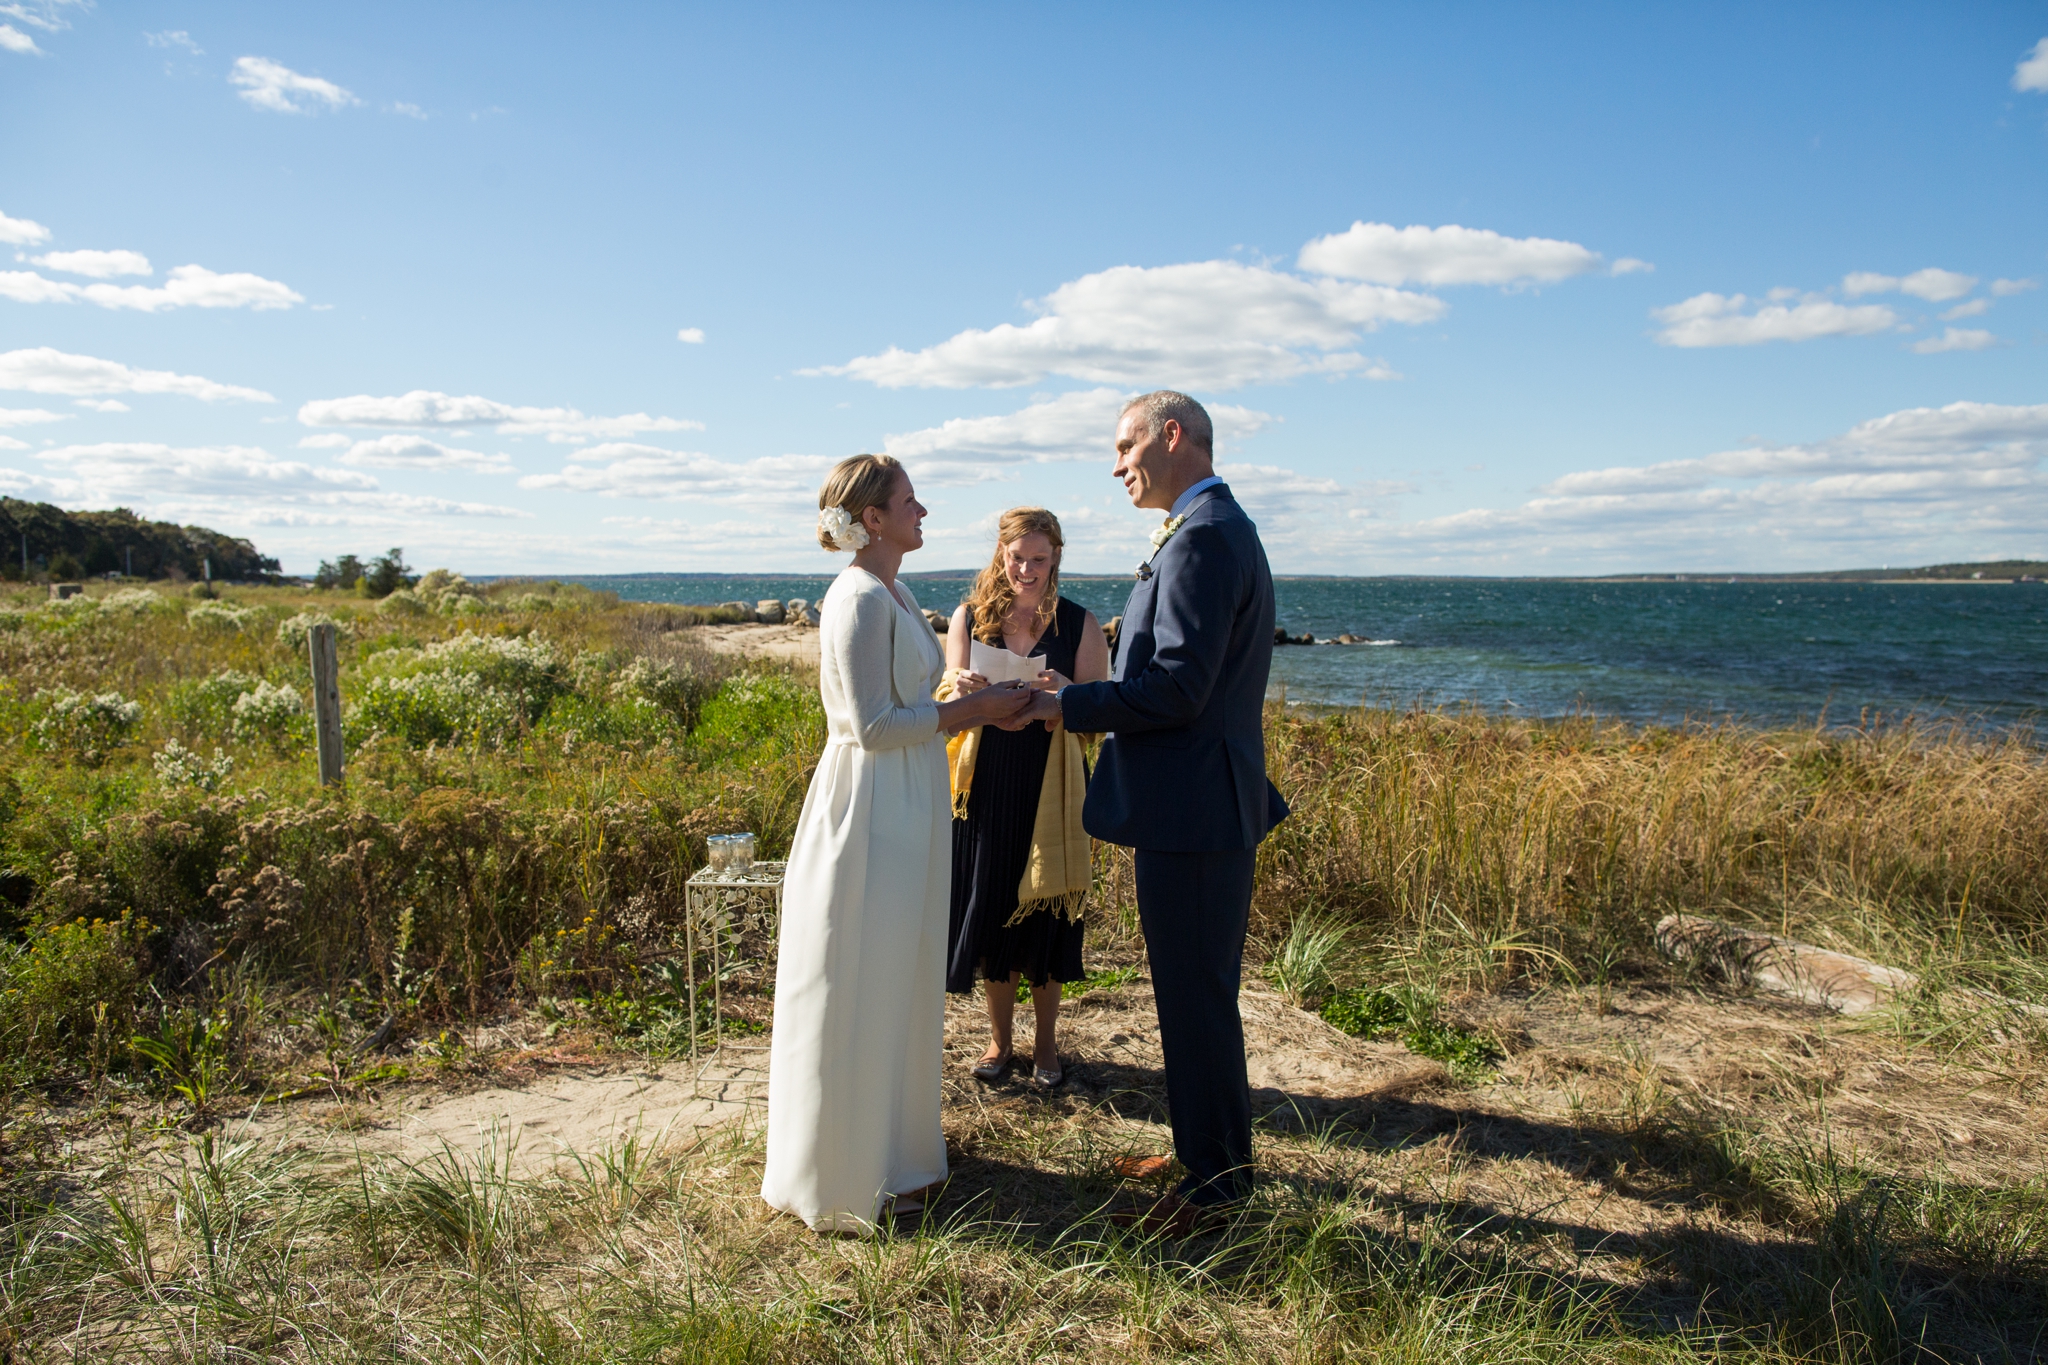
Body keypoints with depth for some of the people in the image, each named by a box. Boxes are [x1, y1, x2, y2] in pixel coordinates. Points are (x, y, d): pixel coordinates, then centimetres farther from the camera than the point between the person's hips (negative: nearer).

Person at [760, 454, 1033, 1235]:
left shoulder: (890, 594, 12)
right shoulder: (860, 599, -18)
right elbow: (872, 726, -21)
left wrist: (979, 706, 8)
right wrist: (972, 710, -16)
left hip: (905, 811, 10)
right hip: (872, 810, -10)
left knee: (895, 984, 19)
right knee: (860, 990, 2)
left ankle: (889, 1145, 35)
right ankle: (852, 1177, 17)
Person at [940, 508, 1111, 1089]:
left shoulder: (1079, 625, -2)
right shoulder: (969, 619, 2)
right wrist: (962, 690, -22)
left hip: (1049, 789, -1)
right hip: (985, 785, 1)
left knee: (1045, 912, 6)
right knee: (990, 908, 8)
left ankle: (1046, 1042, 25)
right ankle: (999, 1038, 27)